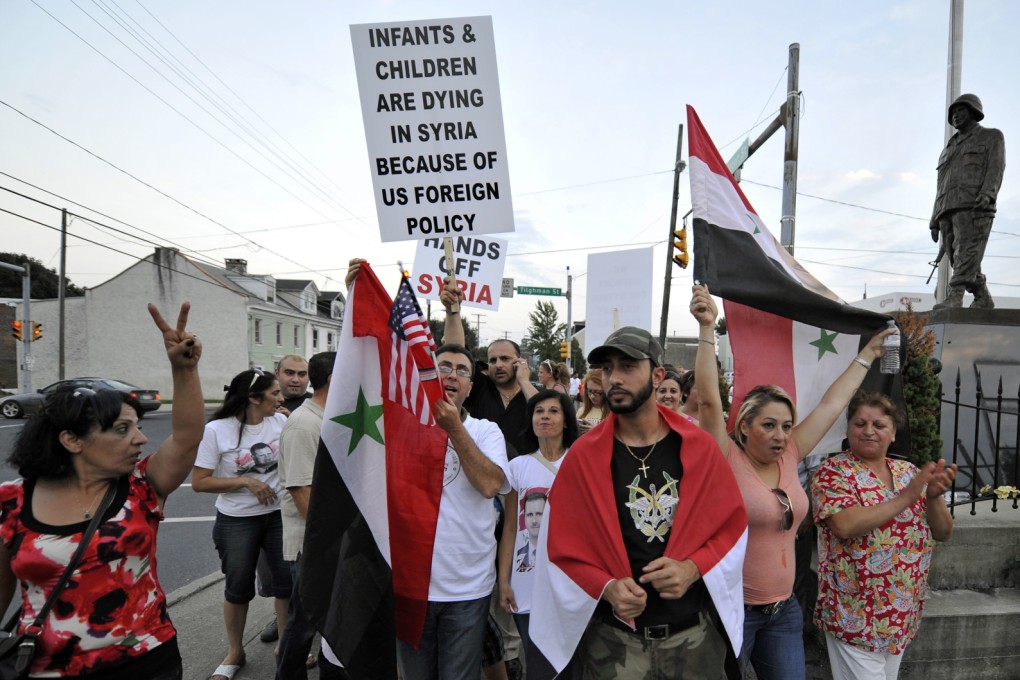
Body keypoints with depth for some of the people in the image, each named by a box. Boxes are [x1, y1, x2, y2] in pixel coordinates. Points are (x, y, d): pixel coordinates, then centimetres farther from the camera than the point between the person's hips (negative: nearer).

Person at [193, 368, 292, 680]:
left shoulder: (281, 421, -6)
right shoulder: (217, 429, -14)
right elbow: (199, 482, -11)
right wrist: (245, 481, -19)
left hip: (279, 516, 3)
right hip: (236, 522, -2)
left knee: (289, 579, 7)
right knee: (238, 587, 13)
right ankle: (234, 653, 38)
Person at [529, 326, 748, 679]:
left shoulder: (699, 447, -6)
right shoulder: (583, 456, -9)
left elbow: (732, 523, 1)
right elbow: (562, 544, -5)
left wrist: (693, 569, -14)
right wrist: (605, 587, -19)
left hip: (695, 633, 2)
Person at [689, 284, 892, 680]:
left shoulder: (788, 458, 1)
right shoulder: (727, 461, -15)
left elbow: (831, 405, 9)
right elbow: (709, 399, -29)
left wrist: (867, 355, 17)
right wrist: (707, 327, -35)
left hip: (784, 608, 6)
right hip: (731, 607, -6)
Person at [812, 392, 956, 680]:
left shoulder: (909, 472, 5)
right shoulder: (833, 471, -12)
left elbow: (944, 533, 5)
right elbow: (844, 525, -27)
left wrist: (934, 496, -14)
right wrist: (906, 497, -24)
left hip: (904, 614, 6)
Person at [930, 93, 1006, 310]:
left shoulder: (991, 136, 18)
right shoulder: (949, 148, 34)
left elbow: (996, 167, 0)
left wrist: (987, 193, -21)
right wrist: (935, 221, 18)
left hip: (973, 206, -6)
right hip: (948, 211, 6)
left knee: (967, 253, -19)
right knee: (957, 258, -1)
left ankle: (954, 298, -32)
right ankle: (983, 299, 7)